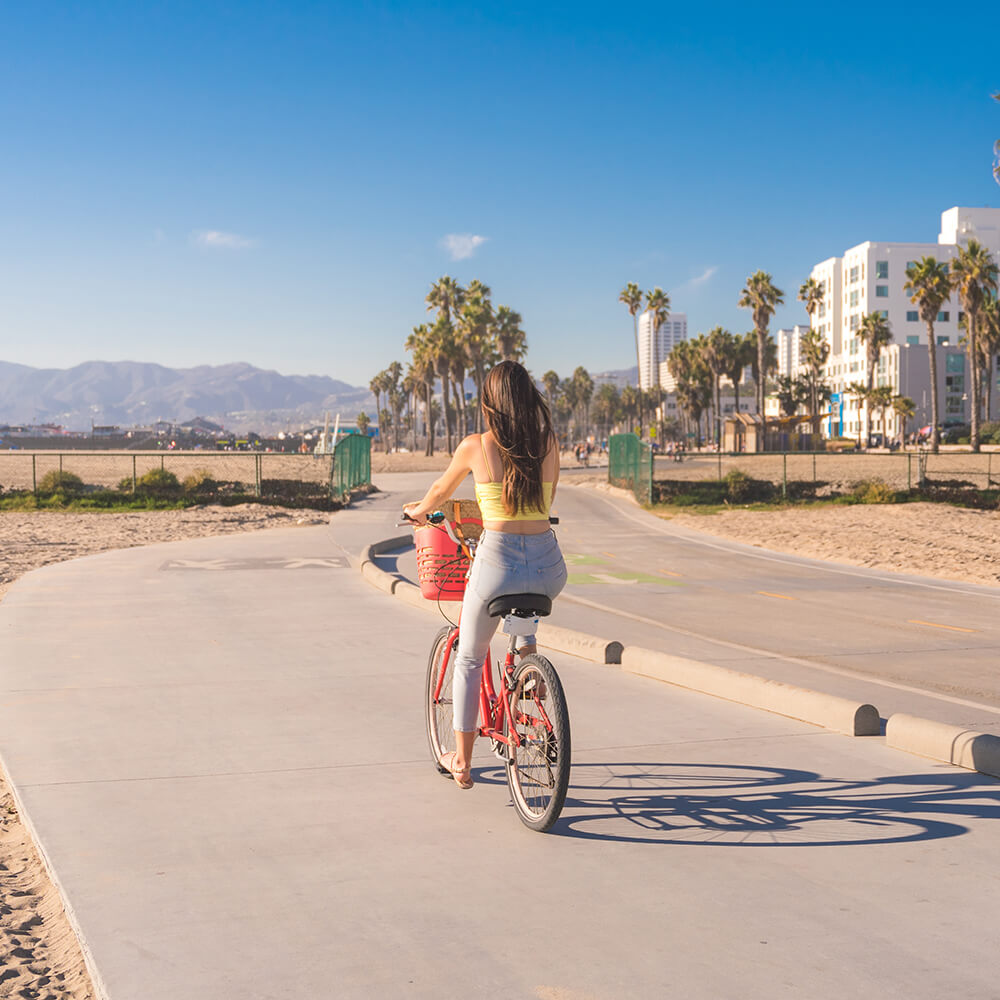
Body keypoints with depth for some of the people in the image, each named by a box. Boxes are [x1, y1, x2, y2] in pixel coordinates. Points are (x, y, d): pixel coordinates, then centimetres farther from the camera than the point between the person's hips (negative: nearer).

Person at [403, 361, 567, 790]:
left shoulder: (476, 446, -3)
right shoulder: (550, 444, 3)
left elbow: (441, 490, 15)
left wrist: (419, 511, 37)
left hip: (498, 562, -2)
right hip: (549, 569, 2)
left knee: (469, 660, 19)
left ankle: (462, 762, 24)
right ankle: (526, 642, 29)